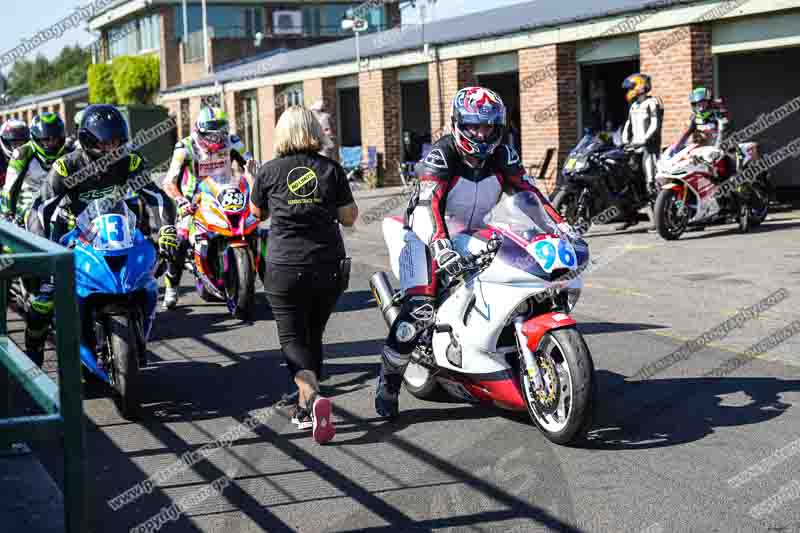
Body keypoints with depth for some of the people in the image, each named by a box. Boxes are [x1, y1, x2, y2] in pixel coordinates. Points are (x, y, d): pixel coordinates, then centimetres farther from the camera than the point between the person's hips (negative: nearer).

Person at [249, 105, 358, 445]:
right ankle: (305, 409, 22)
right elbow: (349, 217, 3)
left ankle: (312, 395, -23)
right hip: (328, 268, 2)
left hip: (285, 269, -2)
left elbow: (257, 213, 14)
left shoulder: (269, 171, -2)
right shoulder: (331, 169, -1)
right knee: (314, 335, 17)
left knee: (292, 338, 3)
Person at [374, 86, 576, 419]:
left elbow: (527, 190, -6)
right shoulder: (440, 155, -21)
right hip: (432, 238, -6)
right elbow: (428, 204, -33)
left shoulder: (502, 155, -3)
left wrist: (561, 223, -19)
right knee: (419, 308, -22)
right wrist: (440, 245, -49)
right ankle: (388, 379, -6)